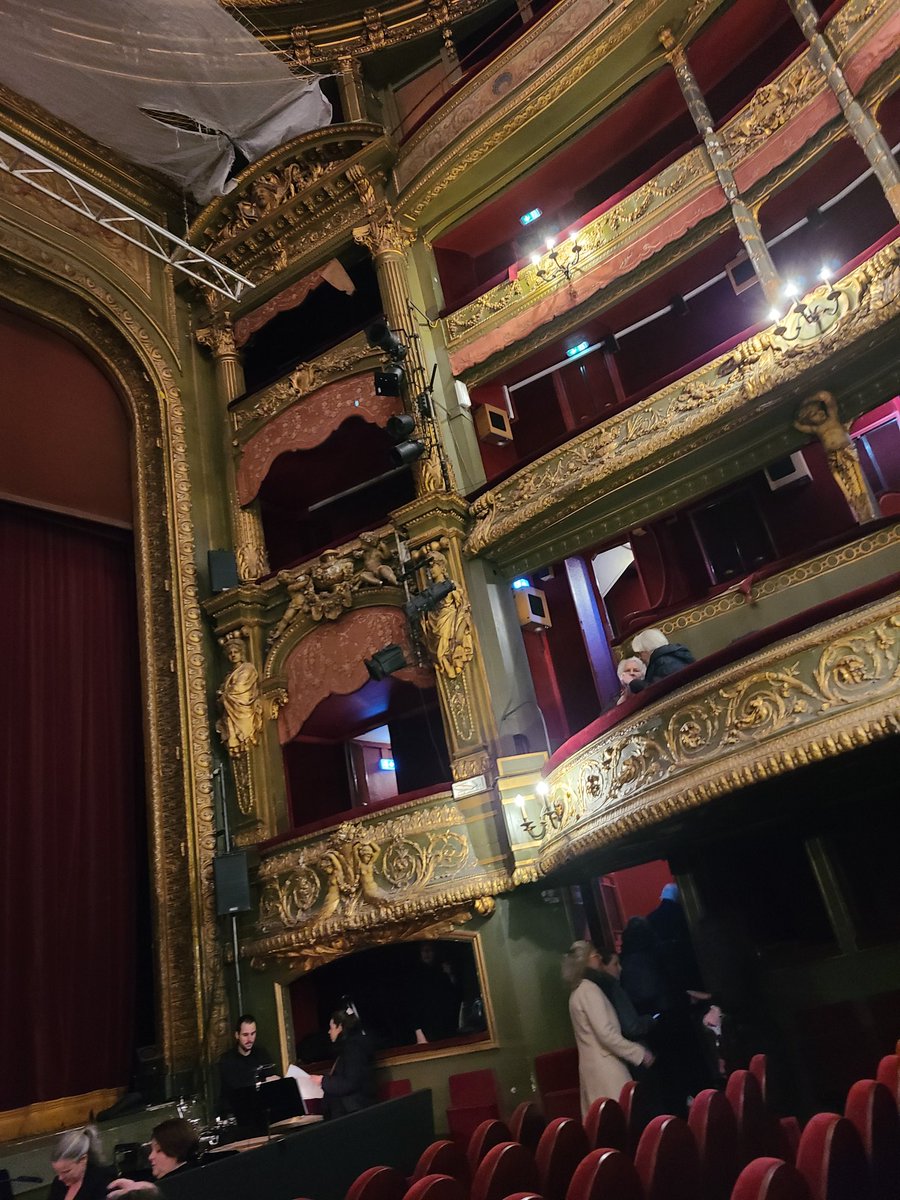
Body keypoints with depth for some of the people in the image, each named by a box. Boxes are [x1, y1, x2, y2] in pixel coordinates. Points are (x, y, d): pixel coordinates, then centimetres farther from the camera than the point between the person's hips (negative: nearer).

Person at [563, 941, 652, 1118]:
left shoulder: (578, 991, 17)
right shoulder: (589, 989, -13)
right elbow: (606, 1034, -19)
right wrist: (639, 1052, -11)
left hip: (593, 1066, 9)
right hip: (605, 1066, -9)